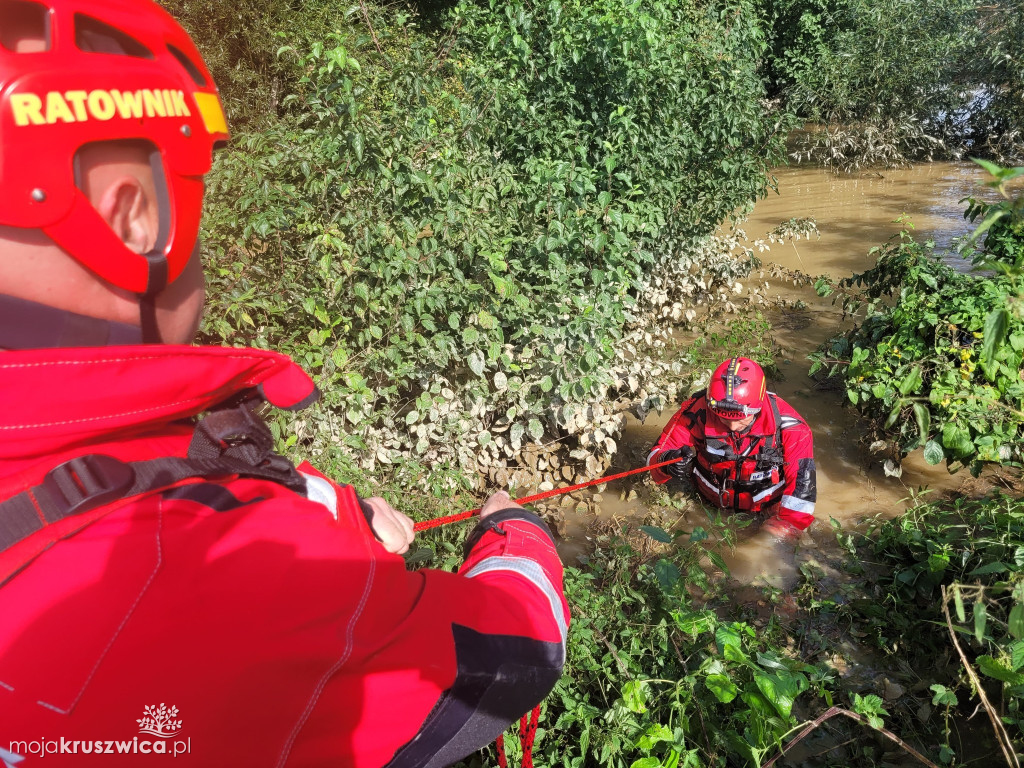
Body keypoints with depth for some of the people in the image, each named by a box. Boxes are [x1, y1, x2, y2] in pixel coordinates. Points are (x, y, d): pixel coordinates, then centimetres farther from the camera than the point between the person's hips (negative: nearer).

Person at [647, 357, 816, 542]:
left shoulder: (786, 425, -24)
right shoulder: (697, 412, -25)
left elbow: (802, 481, -20)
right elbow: (658, 454, -19)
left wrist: (785, 530, -25)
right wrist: (667, 463, -43)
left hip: (768, 509, -1)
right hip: (709, 504, 1)